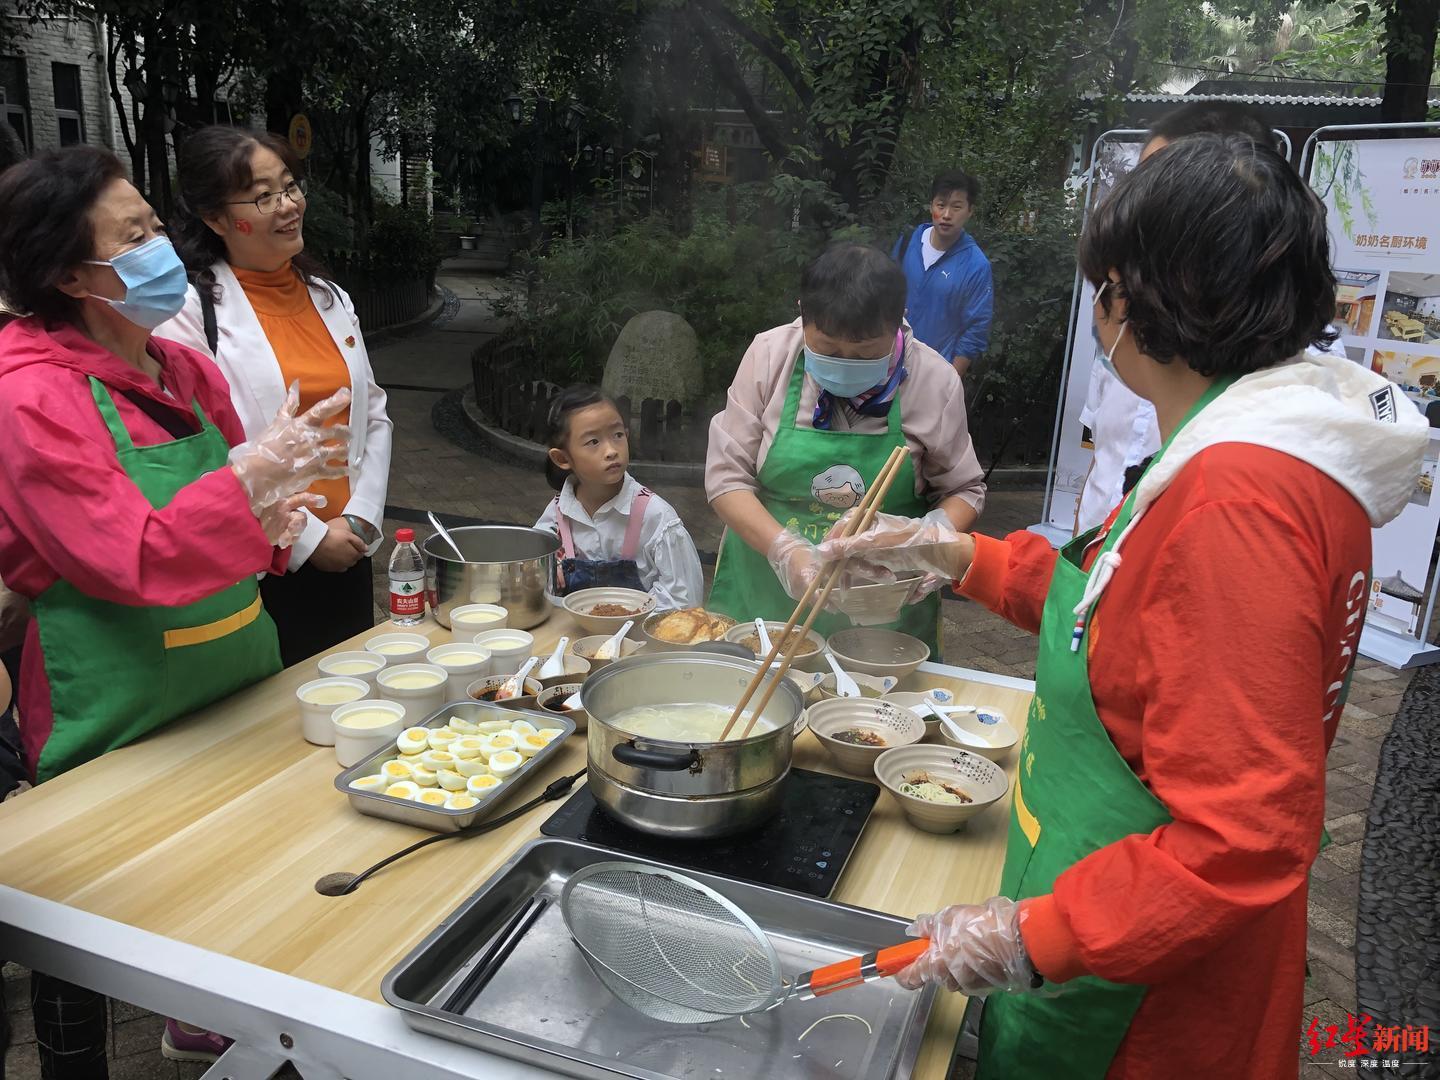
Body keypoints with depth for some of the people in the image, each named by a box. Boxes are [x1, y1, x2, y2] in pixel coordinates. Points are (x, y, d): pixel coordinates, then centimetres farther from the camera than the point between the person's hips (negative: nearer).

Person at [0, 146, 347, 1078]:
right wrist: (249, 477, -29)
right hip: (113, 721, -7)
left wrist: (269, 522, -5)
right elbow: (130, 561, -24)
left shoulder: (185, 370, 5)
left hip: (231, 689, 7)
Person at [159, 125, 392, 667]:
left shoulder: (329, 298, 9)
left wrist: (360, 518, -2)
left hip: (344, 556, 6)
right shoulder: (191, 310, -10)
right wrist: (304, 536, -14)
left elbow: (373, 417, 10)